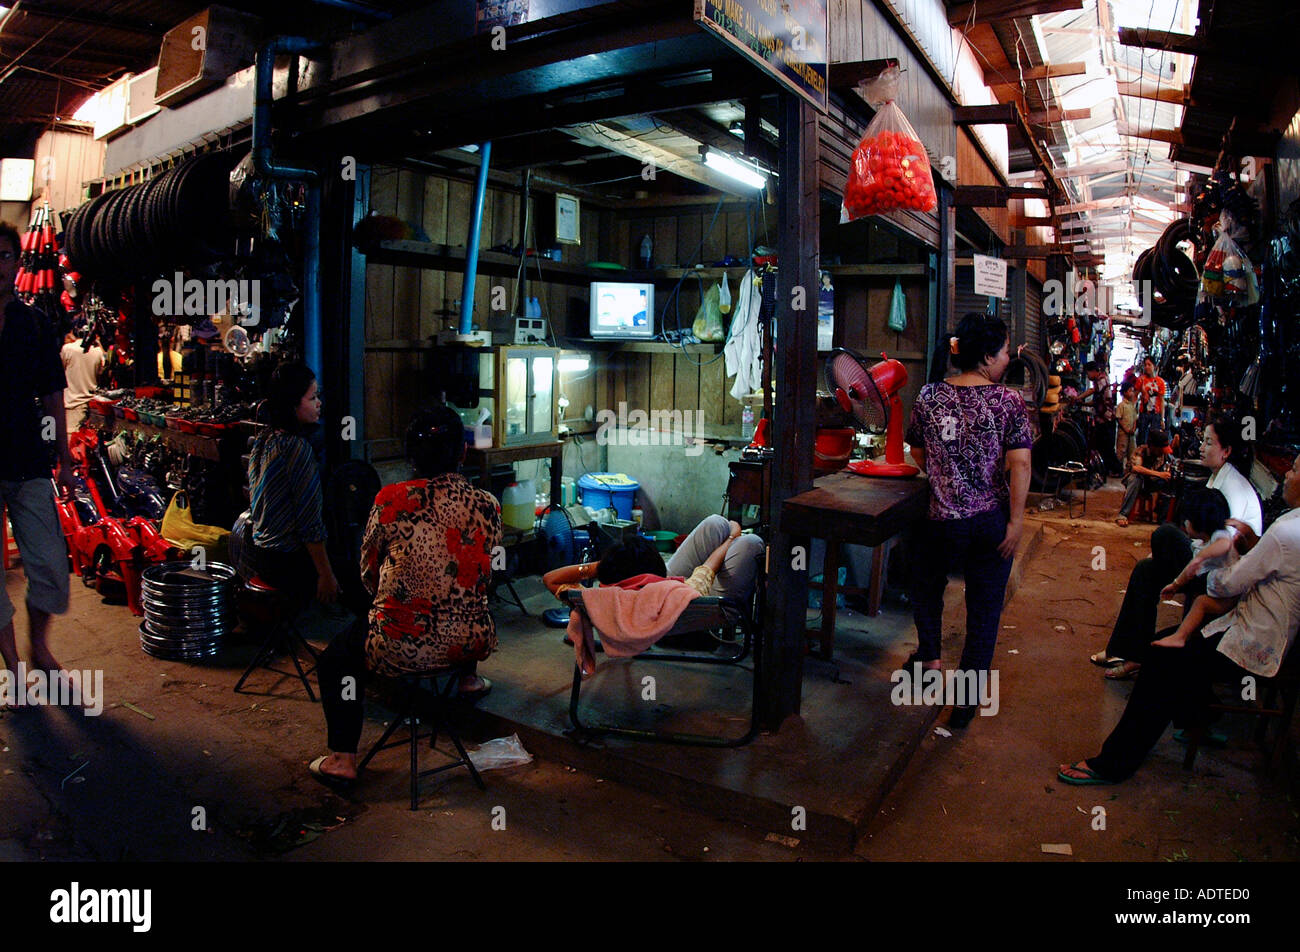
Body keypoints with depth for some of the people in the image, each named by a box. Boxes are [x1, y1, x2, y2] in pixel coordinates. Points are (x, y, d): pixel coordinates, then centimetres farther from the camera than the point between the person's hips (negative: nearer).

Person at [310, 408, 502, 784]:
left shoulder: (391, 500, -12)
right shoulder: (487, 506, -5)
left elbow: (368, 575, 2)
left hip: (401, 648, -3)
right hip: (471, 643, 3)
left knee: (335, 660, 27)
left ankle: (342, 757, 24)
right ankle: (467, 678, 53)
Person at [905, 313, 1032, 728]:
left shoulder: (929, 396, -3)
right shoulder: (1009, 402, -9)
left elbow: (917, 453, 7)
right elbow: (1020, 464, -15)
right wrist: (1016, 521, -11)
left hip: (941, 519, 1)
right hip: (992, 520, -1)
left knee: (927, 584, 29)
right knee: (984, 608, 11)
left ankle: (929, 657, 37)